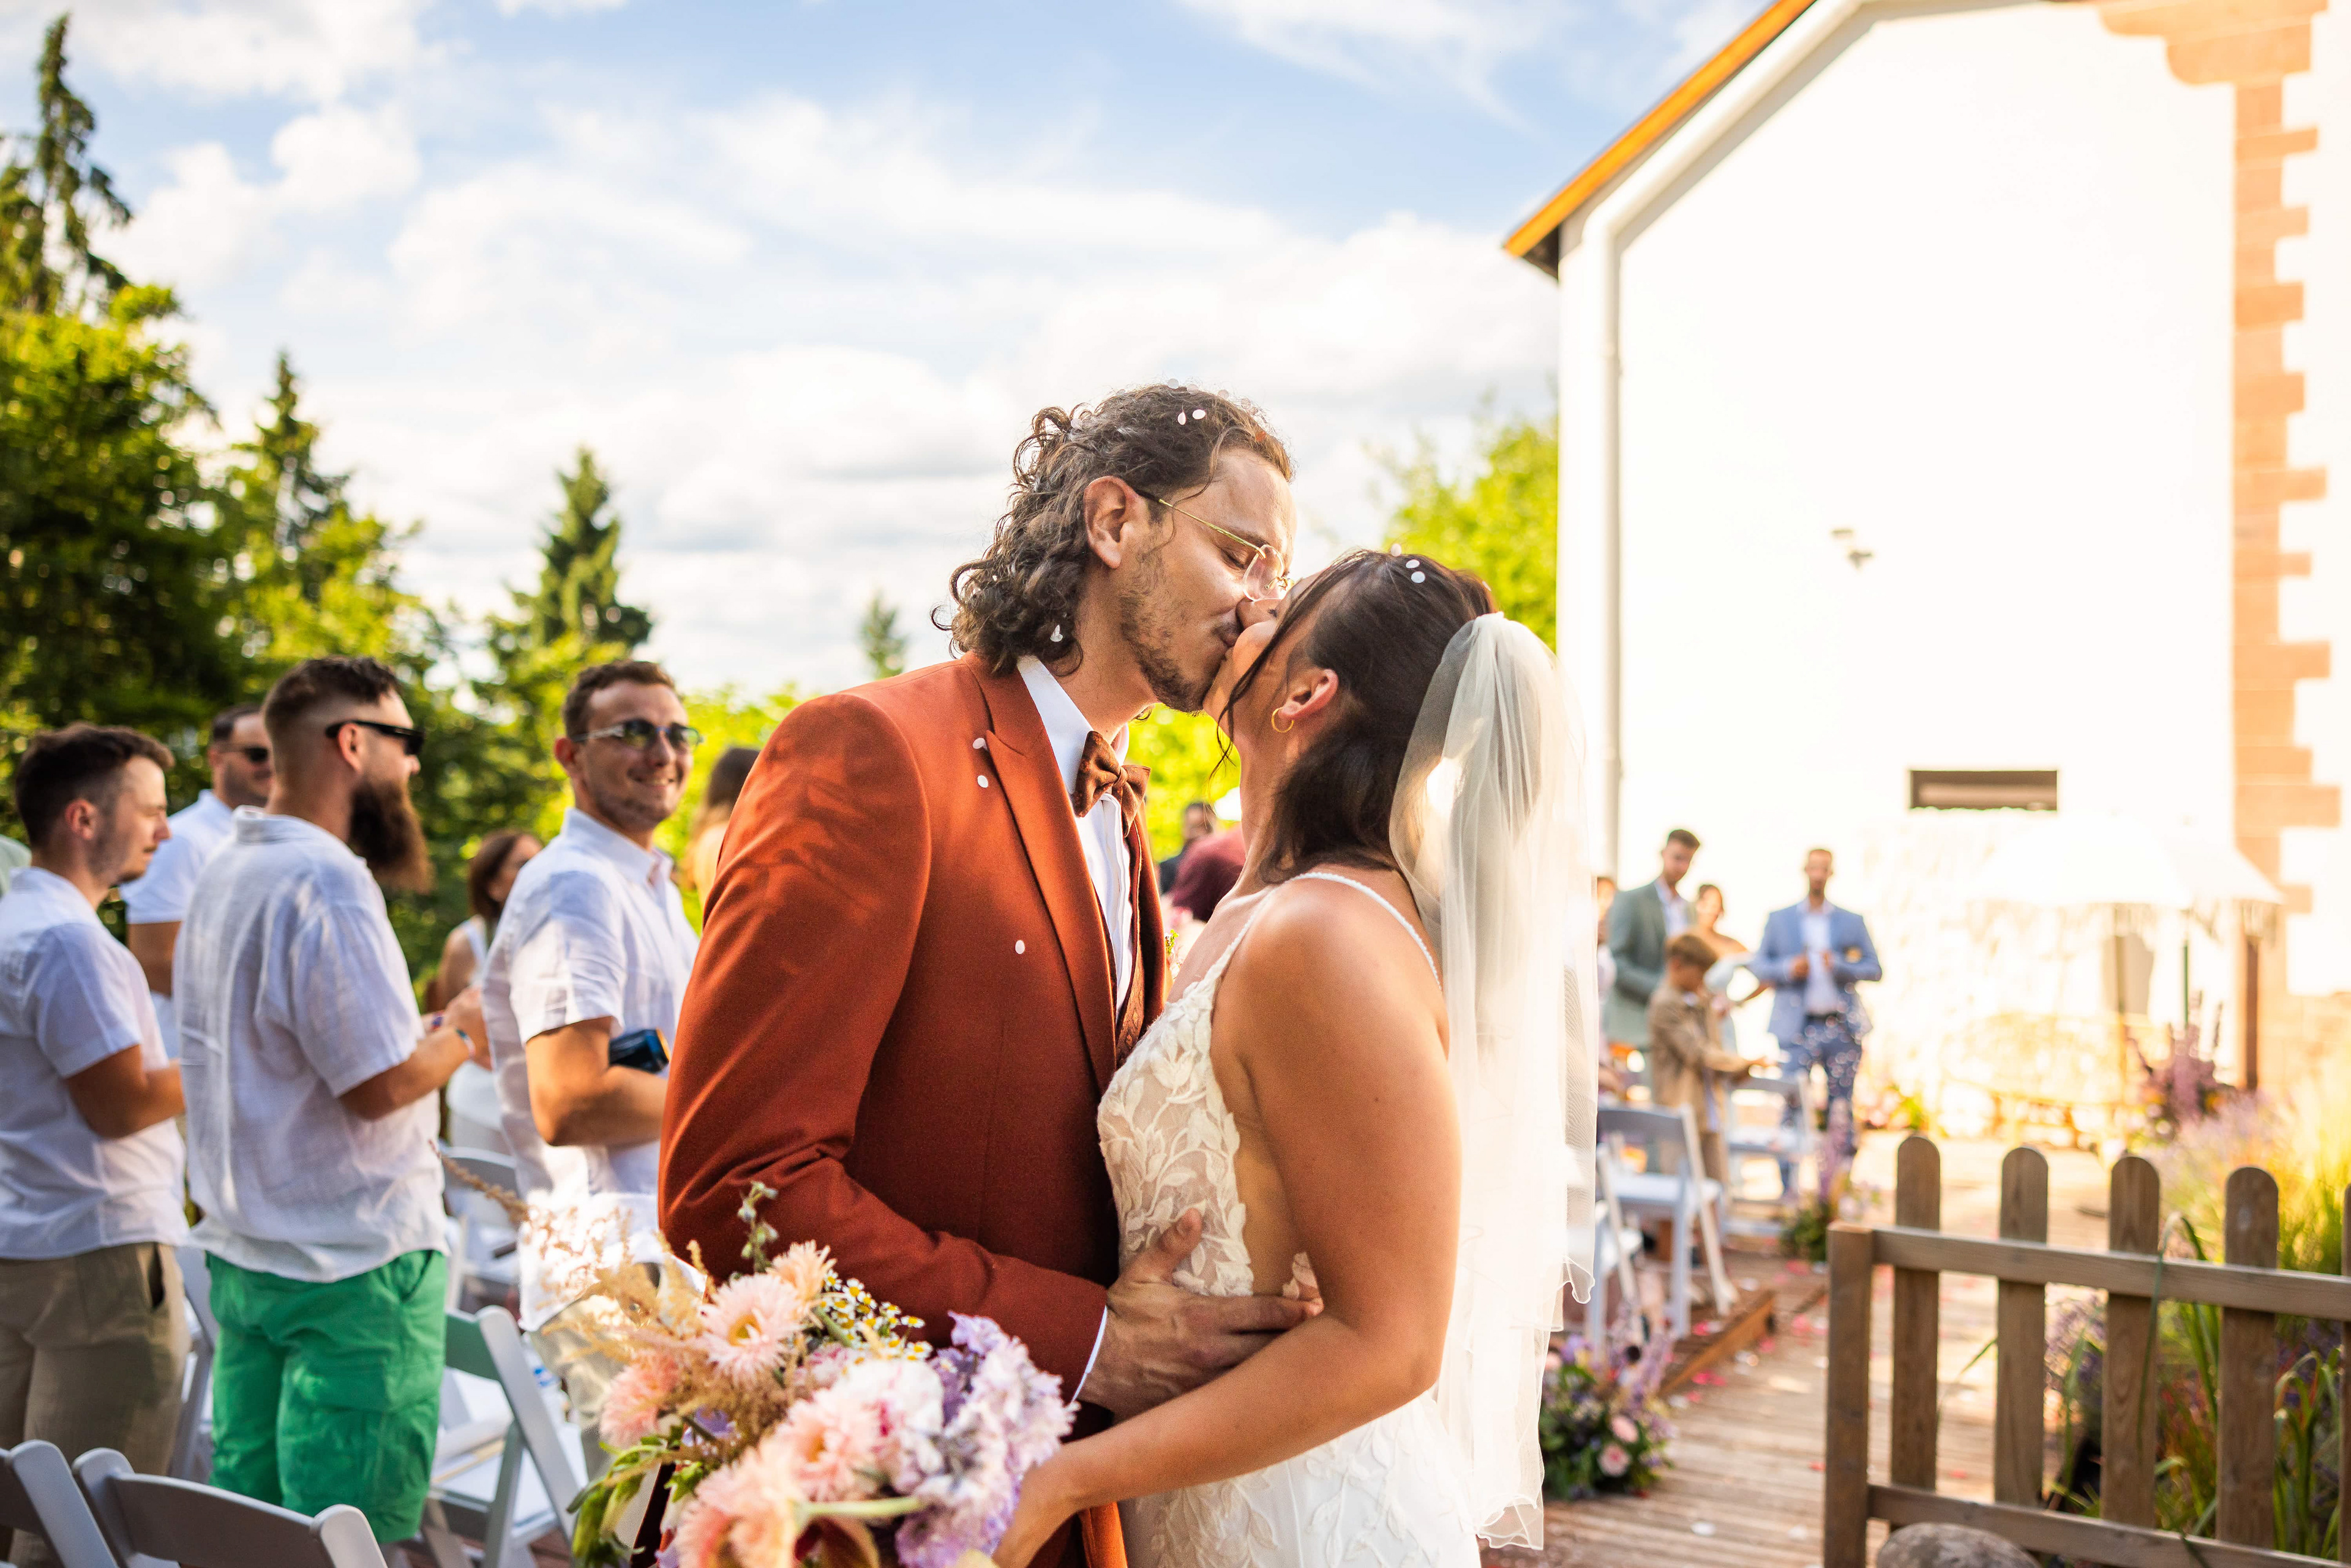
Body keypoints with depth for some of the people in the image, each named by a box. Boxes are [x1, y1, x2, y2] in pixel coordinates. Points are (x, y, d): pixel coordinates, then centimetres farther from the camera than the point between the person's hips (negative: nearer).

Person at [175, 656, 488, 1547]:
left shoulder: (226, 872, 12)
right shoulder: (328, 882, -19)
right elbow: (383, 1082, -21)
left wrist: (431, 1032, 16)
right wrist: (462, 1034, -3)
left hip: (240, 1255, 9)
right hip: (352, 1268, -9)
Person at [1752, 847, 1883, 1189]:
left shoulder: (1852, 922, 13)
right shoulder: (1779, 920, 12)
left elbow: (1875, 969, 8)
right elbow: (1758, 966, 9)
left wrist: (1840, 966, -10)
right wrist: (1789, 969, -10)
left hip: (1842, 1027, 1)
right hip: (1798, 1029, -1)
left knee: (1841, 1110, 1)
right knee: (1793, 1105, -8)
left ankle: (1832, 1191, 9)